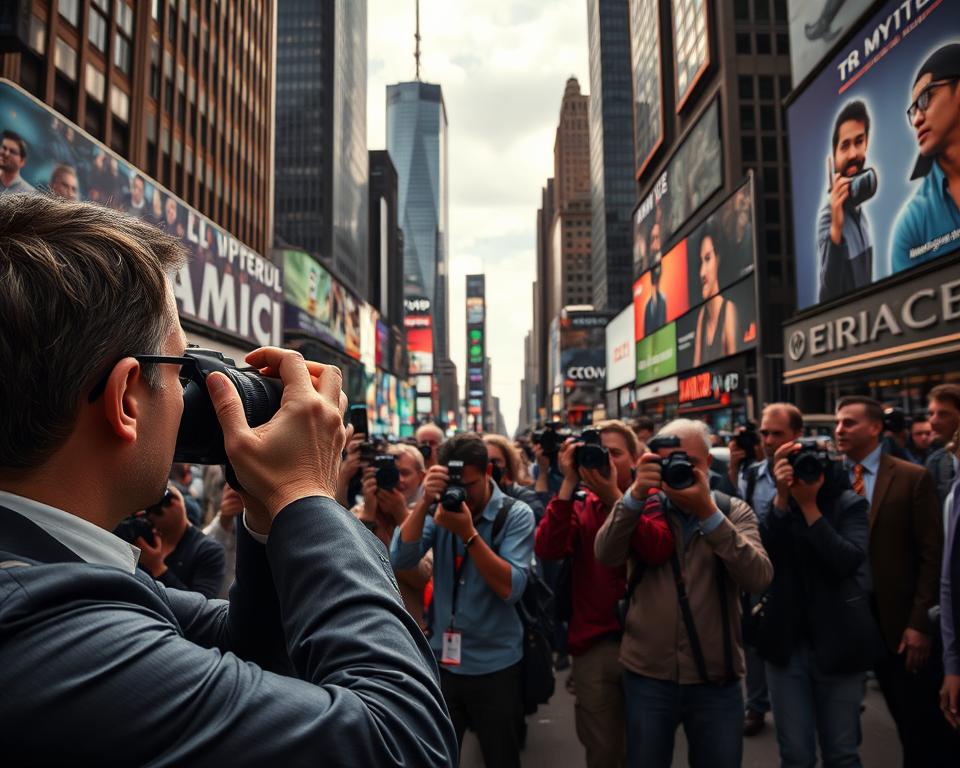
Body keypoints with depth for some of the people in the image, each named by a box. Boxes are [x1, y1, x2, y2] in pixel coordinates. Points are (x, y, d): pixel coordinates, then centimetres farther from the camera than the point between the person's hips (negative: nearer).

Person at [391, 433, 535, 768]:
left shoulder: (516, 515, -11)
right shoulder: (439, 508, -1)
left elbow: (511, 587, -21)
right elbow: (401, 559, -13)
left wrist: (468, 533, -29)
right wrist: (425, 501, -24)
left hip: (494, 665, -2)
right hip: (440, 659, 3)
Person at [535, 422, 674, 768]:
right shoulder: (579, 507, 5)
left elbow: (659, 551, -22)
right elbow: (547, 549, -14)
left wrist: (613, 494, -27)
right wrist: (569, 484, -19)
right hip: (593, 646, 2)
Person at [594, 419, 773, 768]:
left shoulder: (734, 512, 0)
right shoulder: (643, 508, 1)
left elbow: (759, 578, -17)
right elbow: (606, 556, -16)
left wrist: (708, 512, -25)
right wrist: (636, 494, -28)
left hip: (716, 679, 0)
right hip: (646, 675, 1)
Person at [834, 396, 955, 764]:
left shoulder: (914, 478, -7)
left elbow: (932, 556, -9)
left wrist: (921, 622, -12)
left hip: (905, 621, -3)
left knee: (924, 724, 8)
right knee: (904, 719, 15)